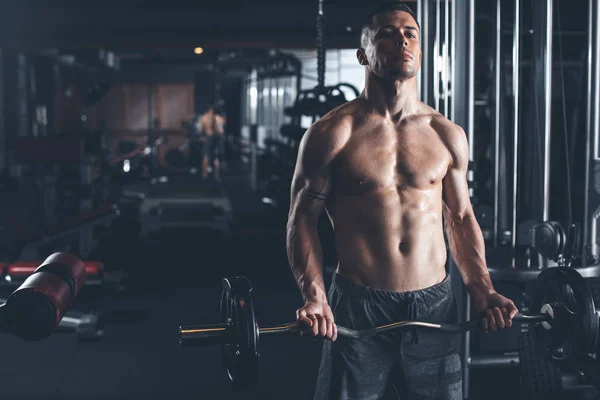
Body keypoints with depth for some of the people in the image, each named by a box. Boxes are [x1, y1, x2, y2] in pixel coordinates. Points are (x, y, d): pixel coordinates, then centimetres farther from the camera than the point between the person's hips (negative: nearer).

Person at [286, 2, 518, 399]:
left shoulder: (448, 135, 6)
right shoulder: (332, 134, -4)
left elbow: (461, 219, 13)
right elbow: (303, 219, -4)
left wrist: (483, 291, 1)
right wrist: (314, 298, -18)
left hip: (434, 306, 3)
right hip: (357, 307, -3)